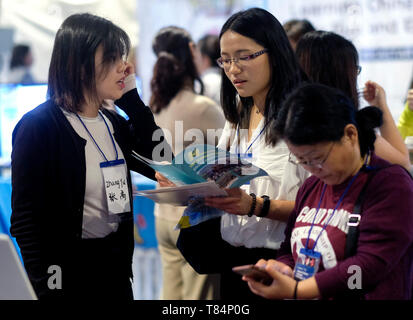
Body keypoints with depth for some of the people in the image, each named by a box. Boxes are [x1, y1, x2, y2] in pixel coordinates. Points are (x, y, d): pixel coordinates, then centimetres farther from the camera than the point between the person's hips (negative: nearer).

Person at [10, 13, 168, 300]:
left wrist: (131, 99, -1)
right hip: (69, 272, -7)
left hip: (117, 264, 7)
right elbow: (26, 223, -16)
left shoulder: (113, 123, 8)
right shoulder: (39, 127, -14)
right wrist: (49, 290, -21)